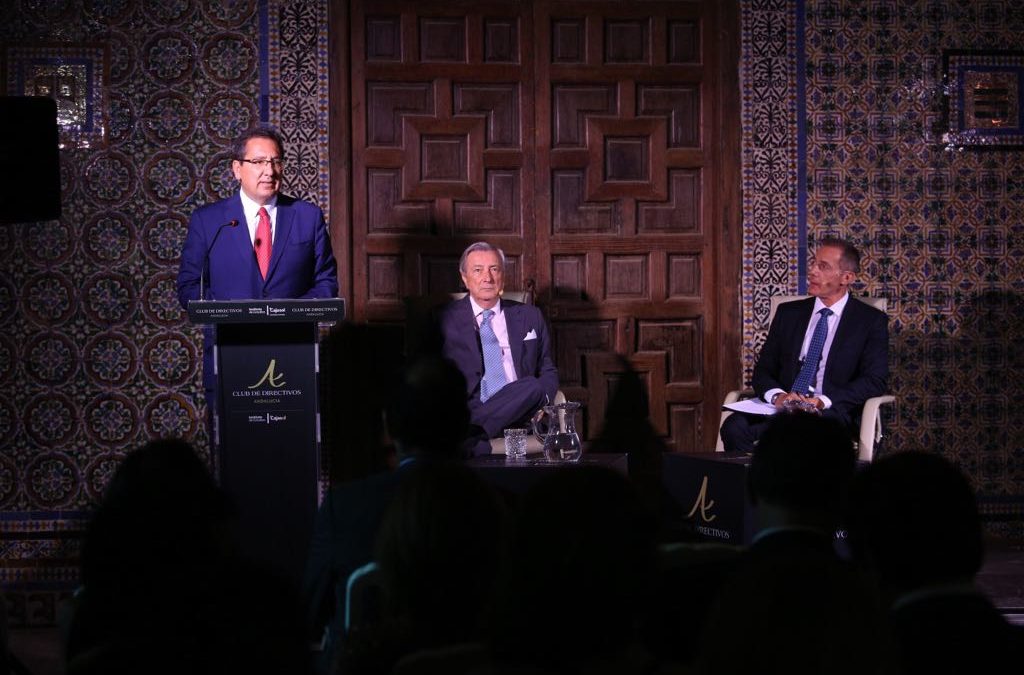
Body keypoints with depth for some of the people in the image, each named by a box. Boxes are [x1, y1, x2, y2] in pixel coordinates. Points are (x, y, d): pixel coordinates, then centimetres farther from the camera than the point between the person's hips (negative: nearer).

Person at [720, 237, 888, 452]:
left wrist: (821, 401, -17)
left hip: (832, 413, -4)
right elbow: (763, 370, 14)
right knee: (734, 426, -29)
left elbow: (874, 381, -3)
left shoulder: (872, 321, 8)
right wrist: (777, 395, -10)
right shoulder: (788, 313, 19)